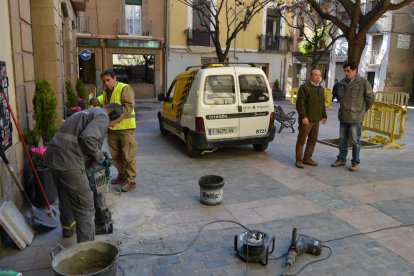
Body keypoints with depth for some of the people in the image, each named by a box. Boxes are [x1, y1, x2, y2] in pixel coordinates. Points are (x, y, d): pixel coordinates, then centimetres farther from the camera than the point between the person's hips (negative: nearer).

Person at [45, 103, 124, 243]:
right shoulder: (102, 117, -6)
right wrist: (98, 155, -6)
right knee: (85, 206, -2)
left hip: (53, 155, 10)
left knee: (65, 196, 30)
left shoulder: (88, 112, 24)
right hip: (68, 162, -10)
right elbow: (87, 137, -22)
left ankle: (67, 227, 52)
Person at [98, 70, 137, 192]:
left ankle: (131, 181, 4)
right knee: (115, 155, 16)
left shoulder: (124, 88, -10)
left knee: (128, 155, -4)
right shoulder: (106, 91, 16)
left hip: (126, 127, -8)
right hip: (112, 128, 8)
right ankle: (121, 175, 33)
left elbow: (128, 107, -18)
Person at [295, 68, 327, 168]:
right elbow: (300, 103, -14)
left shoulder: (321, 89, 17)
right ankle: (299, 160, 6)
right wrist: (303, 116, -20)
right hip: (306, 119, -7)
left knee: (313, 140, 11)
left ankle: (307, 158, 23)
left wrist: (324, 115, 16)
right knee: (301, 140, -1)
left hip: (316, 120, 7)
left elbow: (322, 104, 24)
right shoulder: (304, 87, -7)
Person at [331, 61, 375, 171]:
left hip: (355, 117, -5)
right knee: (342, 139, 14)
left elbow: (371, 99, -2)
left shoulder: (363, 82, -10)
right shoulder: (342, 82, 5)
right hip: (343, 116, 5)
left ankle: (355, 162, 14)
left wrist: (361, 110, 6)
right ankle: (341, 159, 27)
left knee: (356, 141, 3)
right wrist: (343, 108, 13)